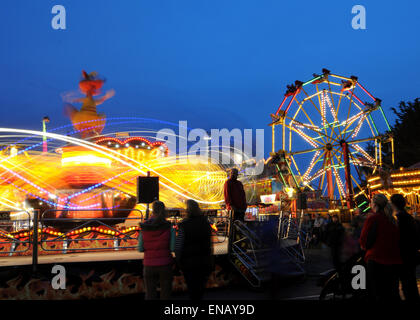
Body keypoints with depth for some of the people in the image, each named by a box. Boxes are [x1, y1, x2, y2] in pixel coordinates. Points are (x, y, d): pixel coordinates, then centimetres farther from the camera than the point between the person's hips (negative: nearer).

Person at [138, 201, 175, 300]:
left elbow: (140, 249, -1)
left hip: (149, 265, 1)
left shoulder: (144, 228, -4)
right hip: (165, 264, -1)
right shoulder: (169, 228, -8)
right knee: (165, 295, 11)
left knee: (150, 295, 10)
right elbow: (173, 248, -9)